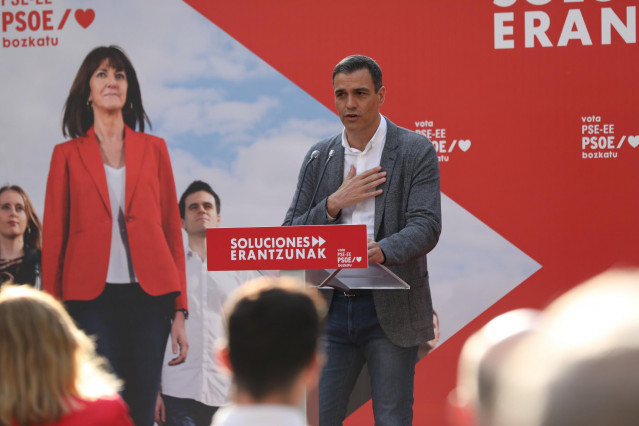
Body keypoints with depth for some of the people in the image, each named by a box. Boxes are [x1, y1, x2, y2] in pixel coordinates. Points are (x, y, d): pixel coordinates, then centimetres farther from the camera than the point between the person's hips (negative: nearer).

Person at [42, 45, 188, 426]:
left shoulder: (153, 149, 12)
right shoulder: (68, 155, 8)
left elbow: (172, 229, 10)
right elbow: (54, 237, 8)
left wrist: (179, 310, 4)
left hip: (149, 295, 1)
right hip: (92, 296, -1)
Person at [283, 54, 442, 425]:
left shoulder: (416, 151, -3)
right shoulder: (321, 156, 10)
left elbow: (426, 227, -13)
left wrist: (380, 251, -31)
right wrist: (335, 203, -9)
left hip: (390, 310, -3)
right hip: (331, 308, 4)